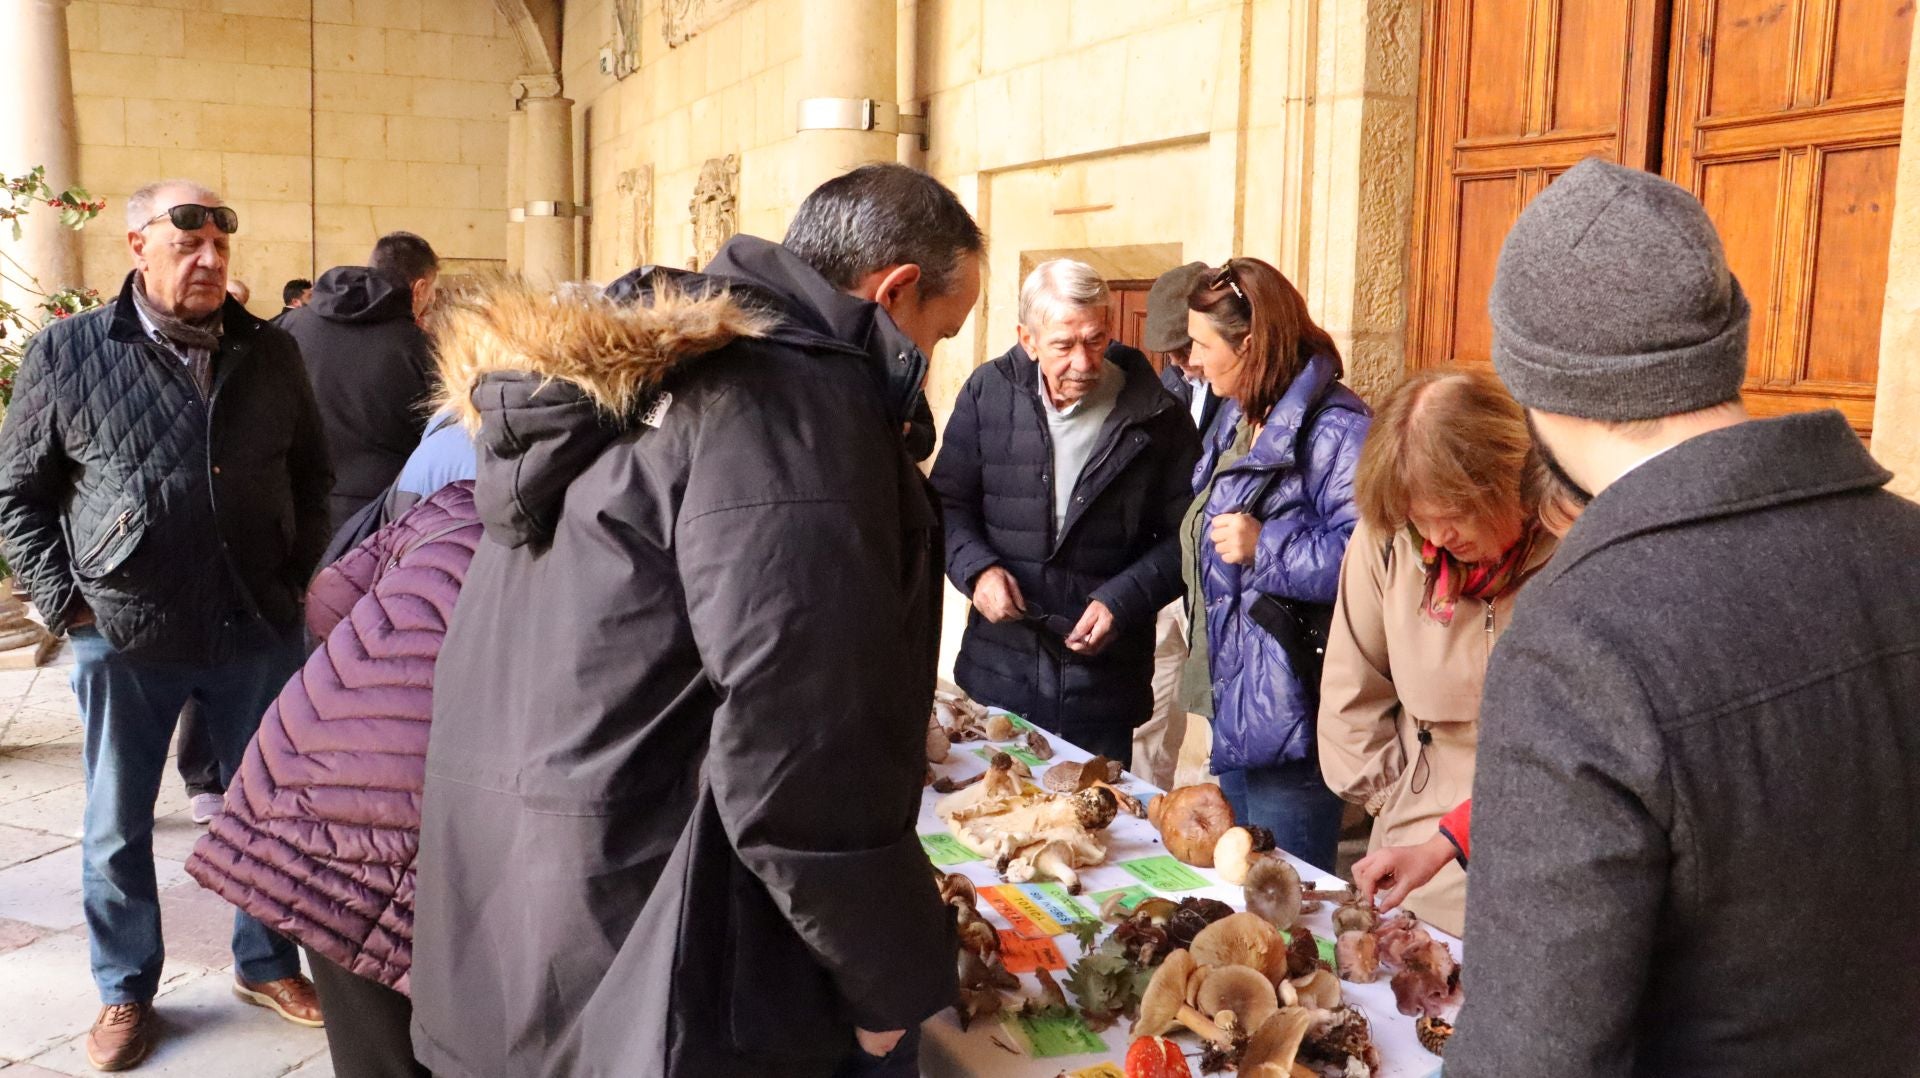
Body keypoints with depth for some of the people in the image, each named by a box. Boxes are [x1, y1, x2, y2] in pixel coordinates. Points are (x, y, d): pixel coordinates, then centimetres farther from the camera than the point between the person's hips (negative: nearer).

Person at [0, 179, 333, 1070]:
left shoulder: (271, 353, 2)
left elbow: (312, 474, 12)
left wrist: (295, 577, 5)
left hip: (257, 630, 2)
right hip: (123, 637, -2)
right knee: (116, 828, 11)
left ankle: (266, 964, 33)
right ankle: (126, 992, 29)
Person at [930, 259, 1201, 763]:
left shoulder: (1155, 415, -5)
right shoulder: (988, 393, 0)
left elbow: (1183, 536, 0)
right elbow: (947, 503, 6)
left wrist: (1124, 601, -13)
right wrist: (976, 568, -11)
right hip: (997, 671, 2)